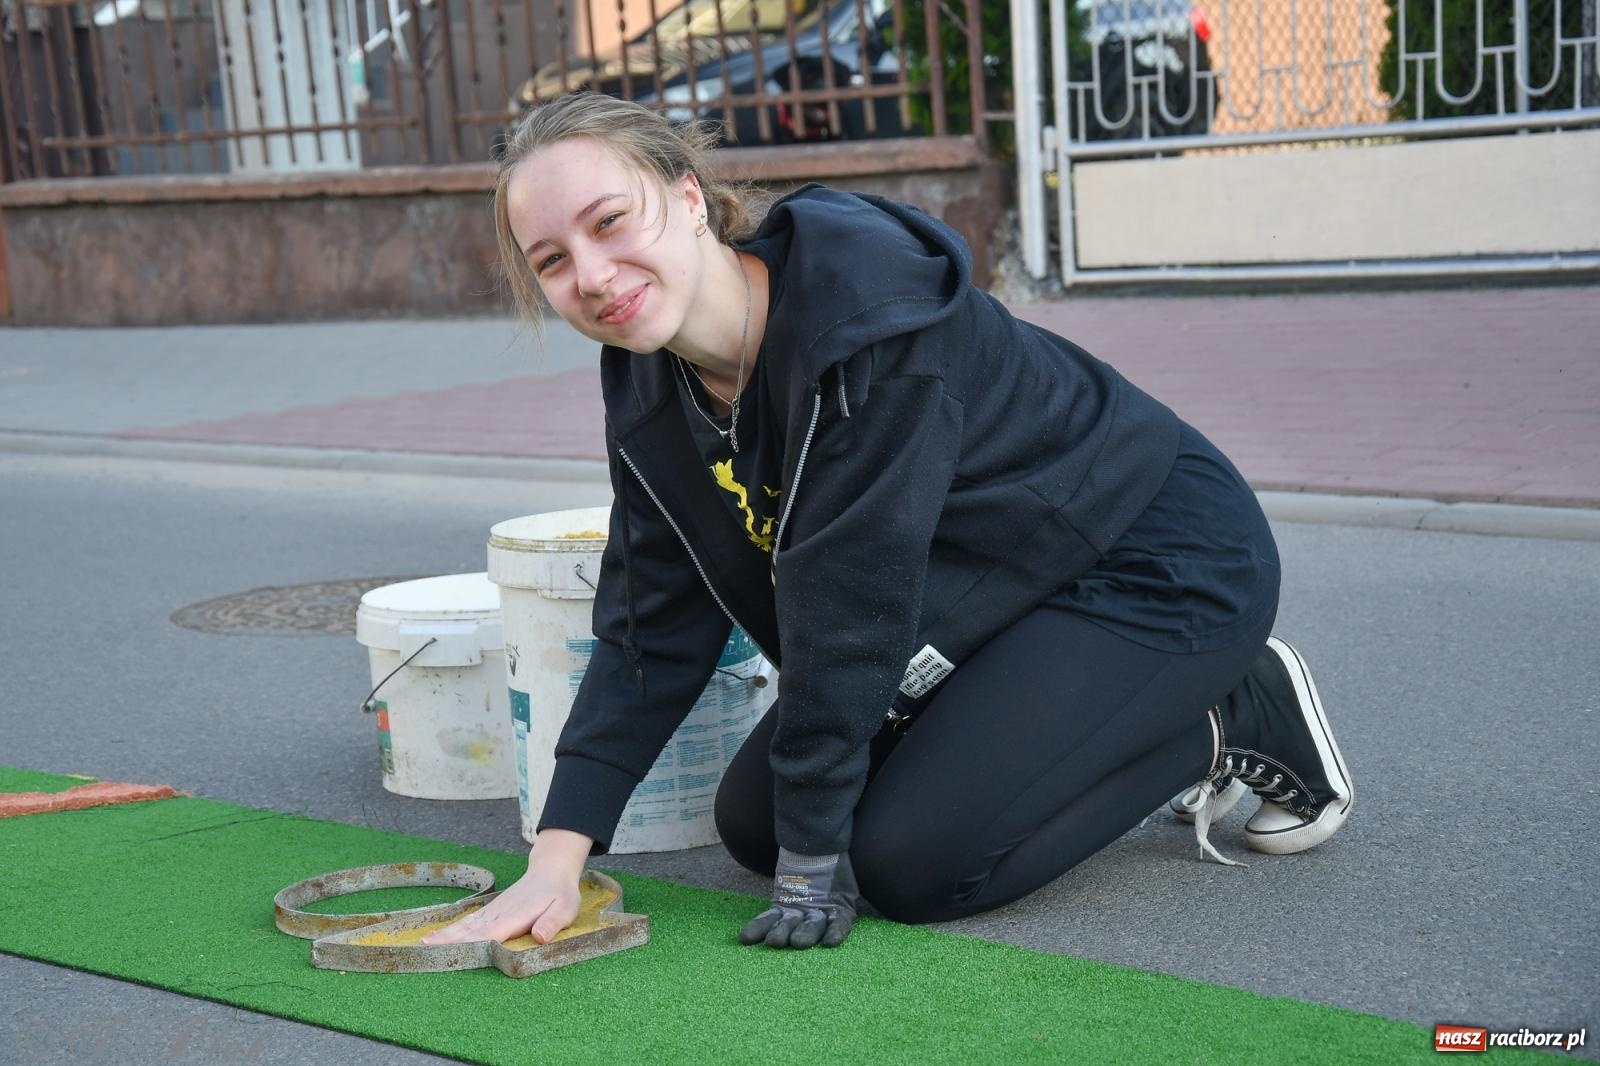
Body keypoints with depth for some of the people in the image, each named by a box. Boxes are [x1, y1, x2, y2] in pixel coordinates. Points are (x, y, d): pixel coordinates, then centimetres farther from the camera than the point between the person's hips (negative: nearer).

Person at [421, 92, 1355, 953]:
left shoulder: (871, 310, -33)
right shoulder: (652, 393, -8)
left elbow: (848, 604, -30)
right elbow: (651, 632, -7)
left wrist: (812, 856, -23)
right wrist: (556, 860, -16)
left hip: (1164, 561, -8)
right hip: (999, 590, 9)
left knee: (914, 861, -19)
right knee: (750, 823, 6)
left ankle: (1241, 716, 2)